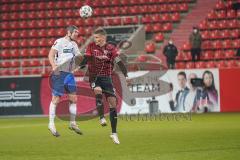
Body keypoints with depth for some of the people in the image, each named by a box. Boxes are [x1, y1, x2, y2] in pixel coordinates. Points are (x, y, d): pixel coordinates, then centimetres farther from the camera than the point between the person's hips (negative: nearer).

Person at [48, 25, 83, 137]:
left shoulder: (73, 44, 15)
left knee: (73, 99, 7)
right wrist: (54, 66, -33)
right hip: (59, 73, -8)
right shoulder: (60, 42, -9)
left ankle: (73, 123, 18)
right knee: (56, 99, -5)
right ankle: (51, 124, 1)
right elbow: (51, 55, -17)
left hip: (69, 74, 8)